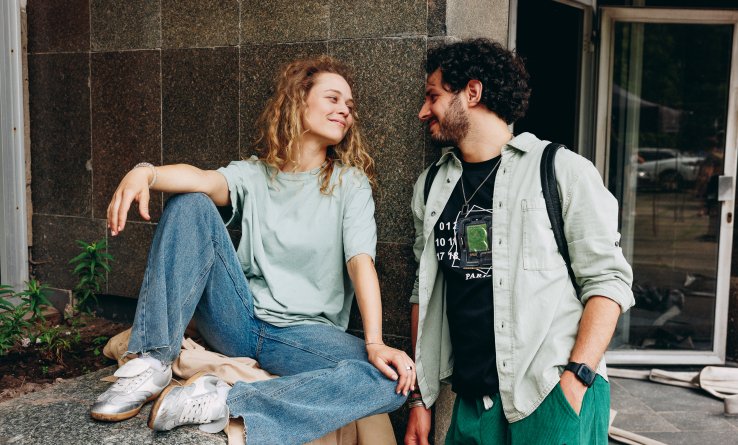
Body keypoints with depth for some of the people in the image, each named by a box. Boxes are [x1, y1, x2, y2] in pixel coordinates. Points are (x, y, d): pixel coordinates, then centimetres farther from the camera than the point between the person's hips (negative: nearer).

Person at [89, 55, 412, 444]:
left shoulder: (350, 183, 3)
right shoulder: (253, 175, 6)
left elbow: (361, 261, -12)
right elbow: (207, 180, -16)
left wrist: (375, 343, -26)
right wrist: (145, 173, -38)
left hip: (307, 334, -1)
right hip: (238, 320, 1)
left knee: (393, 379, -30)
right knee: (191, 204, -14)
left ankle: (221, 402, -33)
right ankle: (152, 366, -18)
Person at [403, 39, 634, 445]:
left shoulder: (562, 171, -5)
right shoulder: (432, 186, 9)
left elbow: (607, 280, -7)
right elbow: (426, 293, 13)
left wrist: (577, 378, -18)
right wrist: (420, 398, 10)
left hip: (553, 398, -4)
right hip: (472, 402, 5)